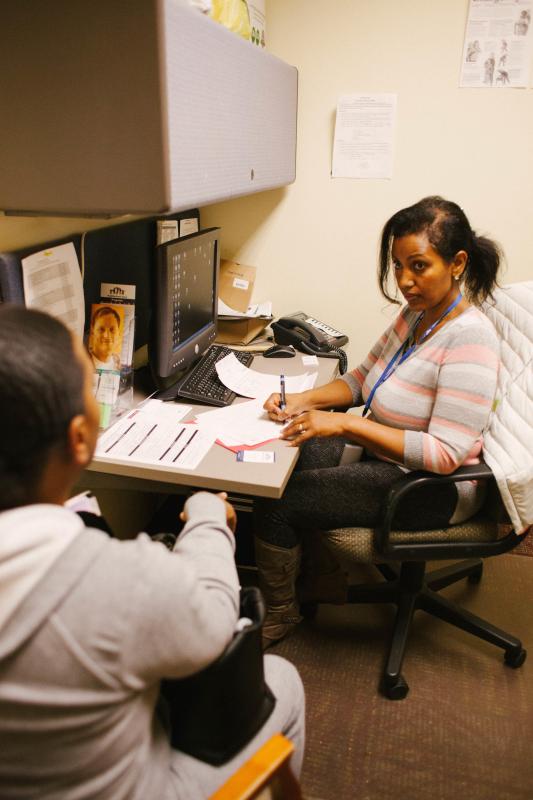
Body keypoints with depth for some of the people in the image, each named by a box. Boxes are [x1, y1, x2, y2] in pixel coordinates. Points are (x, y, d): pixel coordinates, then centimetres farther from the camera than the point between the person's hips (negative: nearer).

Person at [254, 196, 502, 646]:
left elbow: (445, 454, -29)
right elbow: (364, 377, 11)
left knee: (275, 503, -13)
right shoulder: (416, 313, 3)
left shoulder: (469, 338, -25)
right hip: (388, 456, 9)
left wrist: (344, 423, -32)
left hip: (433, 487, -9)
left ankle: (280, 613, 15)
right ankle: (312, 568, 17)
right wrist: (306, 400, -8)